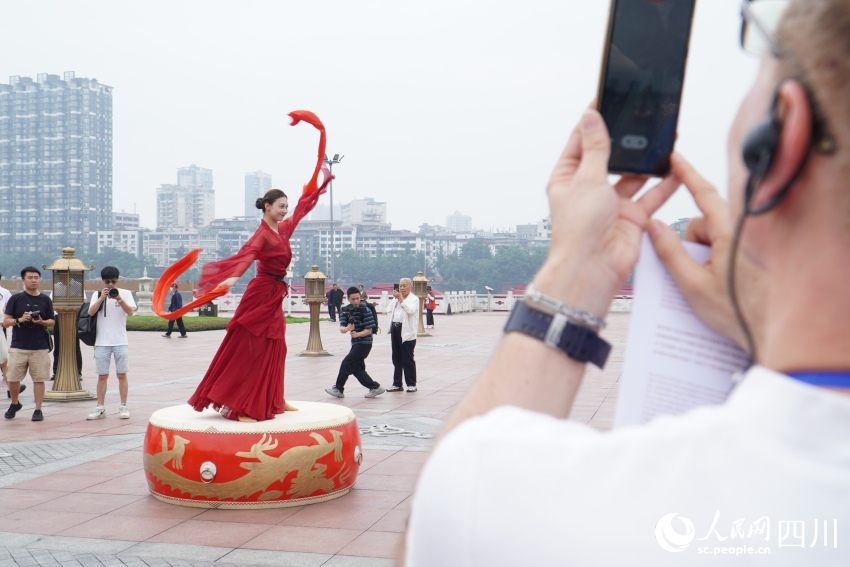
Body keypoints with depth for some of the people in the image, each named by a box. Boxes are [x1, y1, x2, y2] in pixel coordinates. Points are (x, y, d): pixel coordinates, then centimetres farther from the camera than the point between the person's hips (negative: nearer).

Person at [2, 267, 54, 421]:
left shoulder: (45, 300, 6)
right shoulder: (16, 299, 3)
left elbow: (52, 322, 9)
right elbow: (6, 322, 2)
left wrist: (41, 321, -12)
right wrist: (19, 320, -16)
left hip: (40, 347, 0)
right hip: (18, 346, 0)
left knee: (39, 379, 0)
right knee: (12, 378, 3)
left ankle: (38, 410, 8)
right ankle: (14, 404, 27)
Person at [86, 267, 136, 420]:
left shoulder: (126, 294, 3)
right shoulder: (97, 295, 6)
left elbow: (130, 312, -10)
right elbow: (91, 312, -8)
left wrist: (119, 299, -24)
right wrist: (102, 298, -20)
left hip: (121, 341, -1)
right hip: (102, 342, 1)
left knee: (122, 374, 2)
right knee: (102, 376, 4)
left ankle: (123, 407, 7)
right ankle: (100, 408, 8)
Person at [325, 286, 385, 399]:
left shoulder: (365, 310, -14)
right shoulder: (345, 310, 3)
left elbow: (369, 330, -15)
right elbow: (342, 329, -6)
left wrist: (357, 334, -31)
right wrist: (347, 328, -29)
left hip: (364, 343, -7)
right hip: (355, 343, 7)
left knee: (346, 363, -9)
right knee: (357, 368, 7)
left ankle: (338, 389, 3)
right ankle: (375, 387, 13)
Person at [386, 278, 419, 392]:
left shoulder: (414, 299, -3)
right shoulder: (396, 298, 18)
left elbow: (410, 310, -19)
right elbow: (389, 310, 18)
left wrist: (401, 299, -17)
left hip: (406, 331, -7)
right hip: (395, 329, 7)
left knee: (408, 359, -3)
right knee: (396, 358, 9)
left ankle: (411, 384, 5)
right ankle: (397, 384, 15)